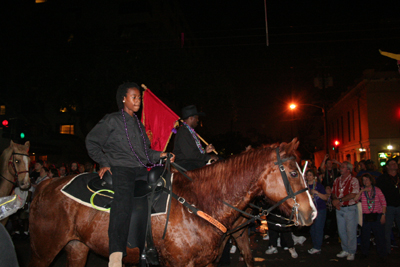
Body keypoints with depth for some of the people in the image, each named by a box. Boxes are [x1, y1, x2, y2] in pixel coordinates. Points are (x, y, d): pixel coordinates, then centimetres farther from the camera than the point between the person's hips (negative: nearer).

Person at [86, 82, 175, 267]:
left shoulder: (138, 124, 25)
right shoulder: (112, 120, 6)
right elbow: (92, 142, 7)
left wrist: (160, 155, 12)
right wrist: (104, 163, -3)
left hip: (140, 169, 7)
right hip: (119, 168, -7)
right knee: (124, 196, -33)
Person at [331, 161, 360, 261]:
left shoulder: (353, 180, -9)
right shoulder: (336, 180, 10)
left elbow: (353, 195, -18)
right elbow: (333, 193, 13)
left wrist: (339, 200, -18)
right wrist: (335, 201, -7)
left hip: (350, 208, -6)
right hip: (339, 208, 6)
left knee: (351, 231, 1)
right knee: (341, 231, 11)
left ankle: (351, 252, 13)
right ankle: (345, 250, 25)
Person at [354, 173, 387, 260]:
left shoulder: (377, 190, 4)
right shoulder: (361, 191, 6)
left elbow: (383, 203, 4)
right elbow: (355, 199, -9)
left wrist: (383, 215, -3)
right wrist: (361, 191, -15)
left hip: (377, 216, -1)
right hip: (365, 217, 1)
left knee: (380, 235, 0)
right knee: (365, 235, 6)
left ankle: (382, 253, 15)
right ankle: (364, 252, 20)